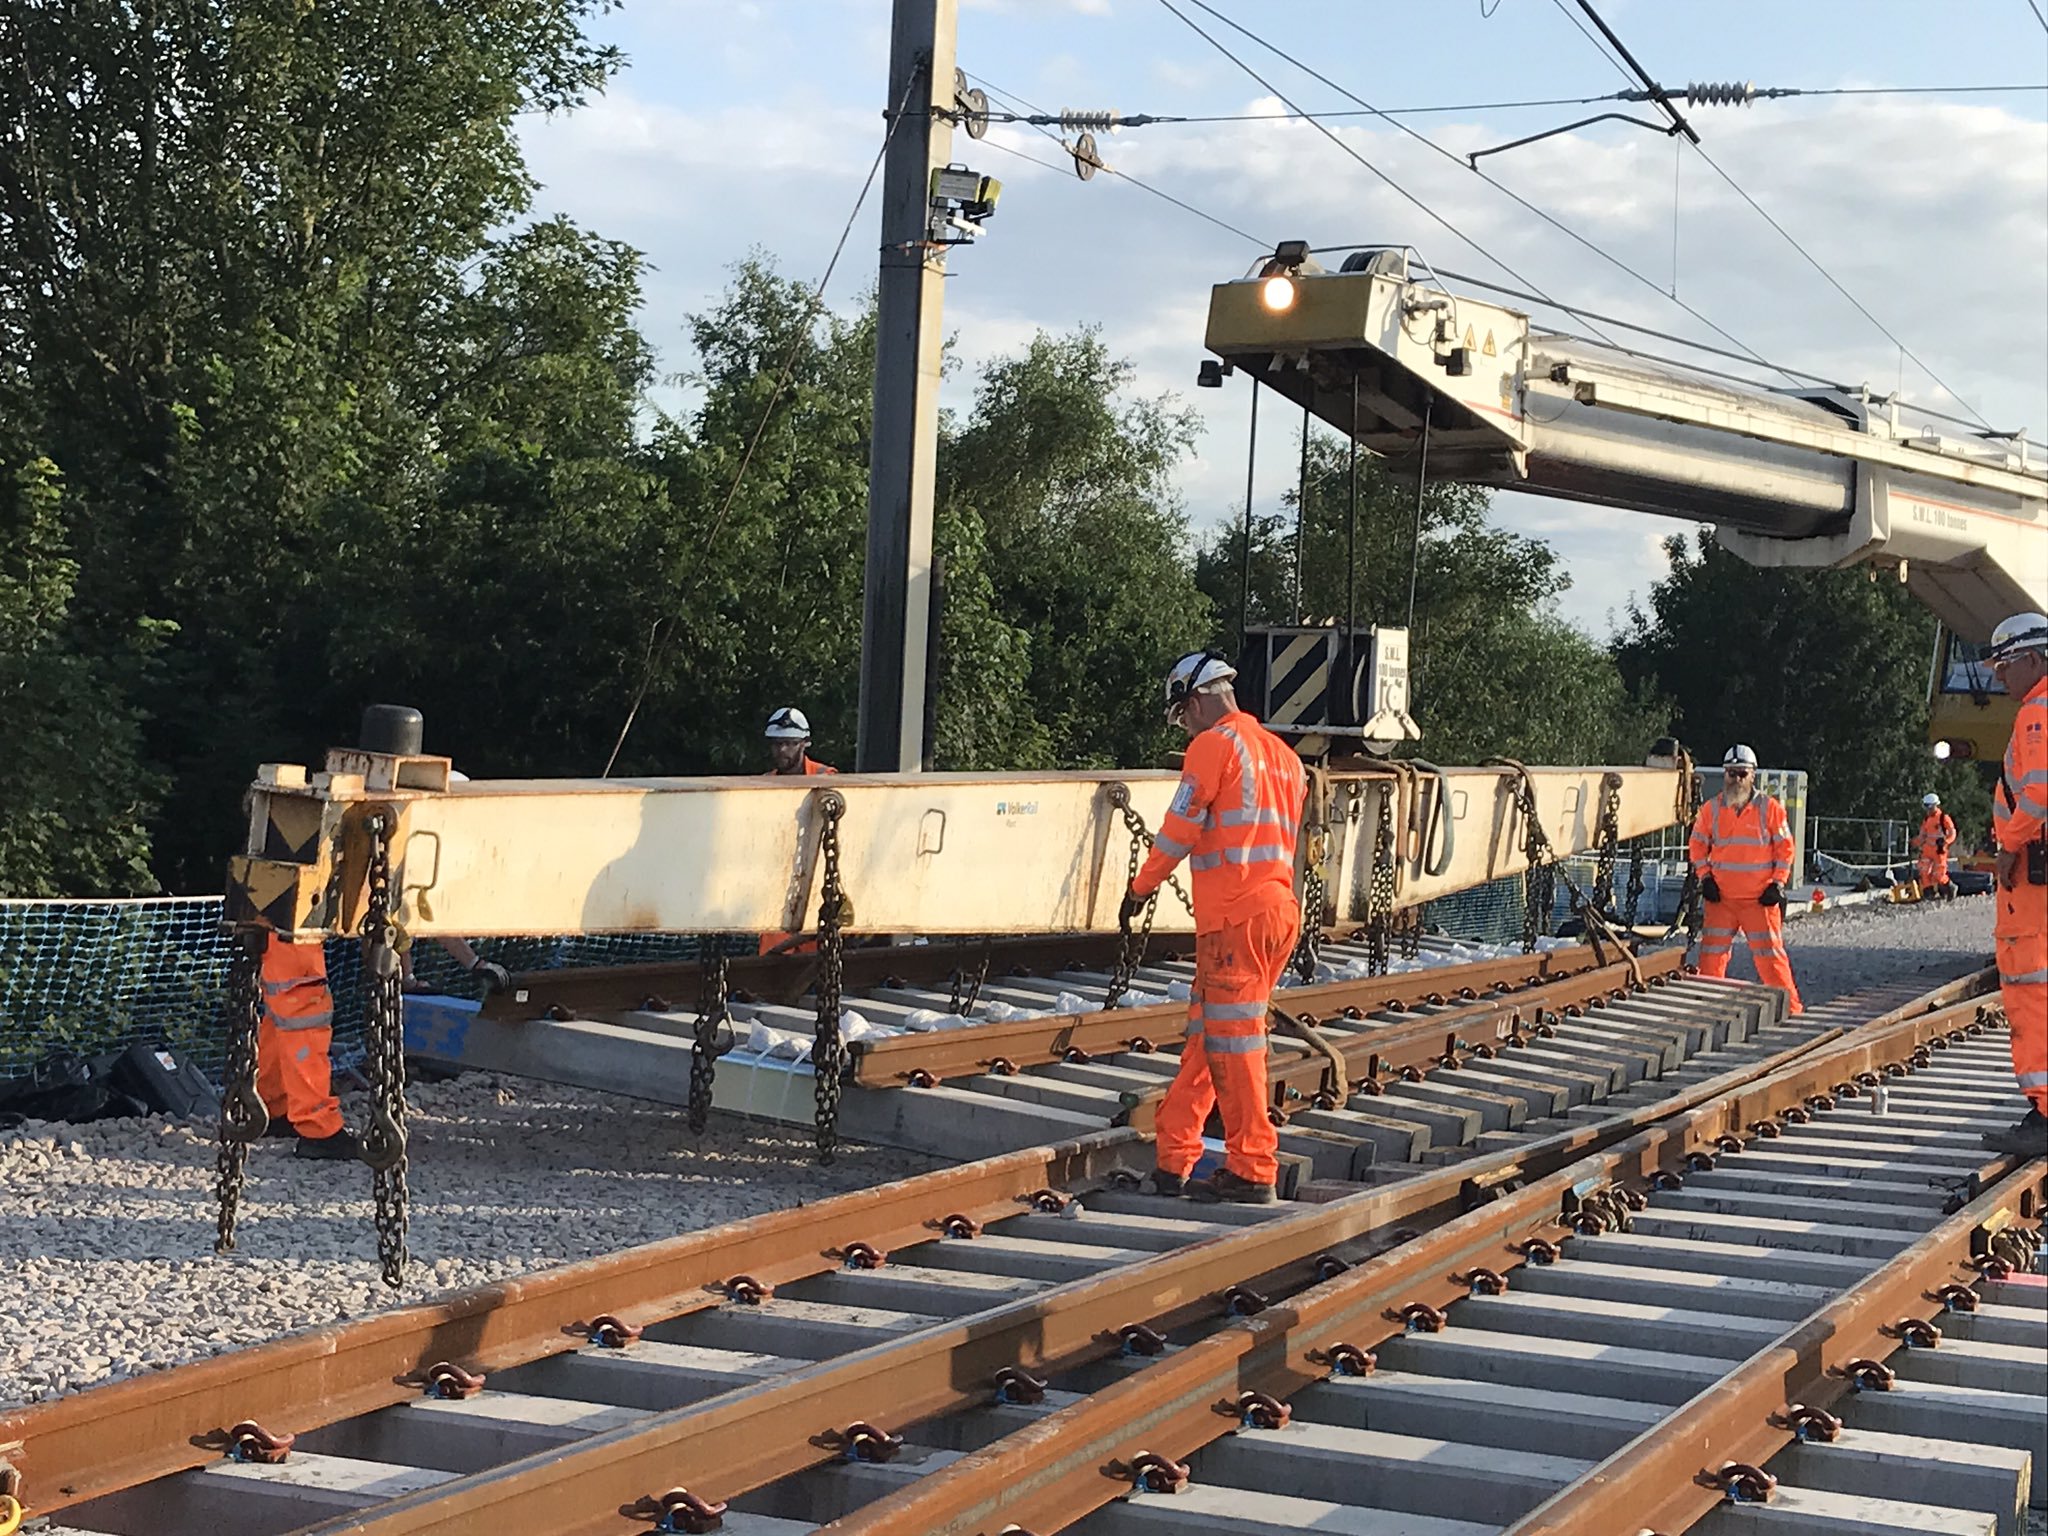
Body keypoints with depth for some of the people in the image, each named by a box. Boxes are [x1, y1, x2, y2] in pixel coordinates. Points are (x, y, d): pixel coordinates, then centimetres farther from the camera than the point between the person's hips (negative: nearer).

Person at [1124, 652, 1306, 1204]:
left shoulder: (1213, 745, -6)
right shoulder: (1283, 754, 19)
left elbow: (1180, 828, -6)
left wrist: (1141, 888, 7)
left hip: (1234, 915, -9)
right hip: (1280, 907, 9)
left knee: (1233, 1040, -4)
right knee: (1205, 1034, 13)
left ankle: (1252, 1172, -1)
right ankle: (1174, 1159, 16)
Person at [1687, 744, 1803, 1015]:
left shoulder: (1769, 808, -2)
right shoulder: (1711, 809, 5)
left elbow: (1785, 847, 2)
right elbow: (1697, 846, 14)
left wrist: (1777, 883, -4)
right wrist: (1704, 877, 2)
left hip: (1760, 898, -2)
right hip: (1721, 897, 2)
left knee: (1770, 952, -2)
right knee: (1712, 953, 2)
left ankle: (1790, 1006, 6)